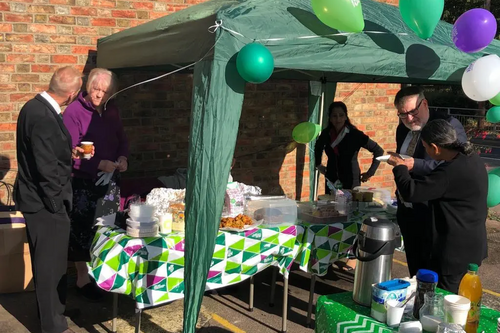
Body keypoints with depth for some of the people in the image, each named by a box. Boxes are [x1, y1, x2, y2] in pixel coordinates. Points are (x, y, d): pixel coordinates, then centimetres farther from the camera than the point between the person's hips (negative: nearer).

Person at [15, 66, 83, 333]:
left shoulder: (35, 106, 6)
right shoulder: (43, 117, -25)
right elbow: (47, 168, -25)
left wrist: (68, 153, 16)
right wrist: (57, 204, -18)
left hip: (38, 200, 10)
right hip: (45, 203, -10)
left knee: (48, 261, 22)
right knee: (51, 264, 4)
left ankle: (52, 310, 40)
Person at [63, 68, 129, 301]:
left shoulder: (112, 110, 5)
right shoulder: (74, 111, -13)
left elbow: (122, 139, 14)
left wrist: (123, 158, -7)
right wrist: (99, 164, -24)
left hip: (110, 180, 5)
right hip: (83, 181, -5)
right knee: (83, 229, 3)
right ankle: (82, 279, 16)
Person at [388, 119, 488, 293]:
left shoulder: (450, 171, -29)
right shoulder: (472, 158, 1)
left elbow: (410, 192, -27)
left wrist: (400, 167, -10)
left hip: (456, 250, -9)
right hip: (471, 244, 9)